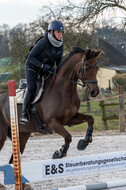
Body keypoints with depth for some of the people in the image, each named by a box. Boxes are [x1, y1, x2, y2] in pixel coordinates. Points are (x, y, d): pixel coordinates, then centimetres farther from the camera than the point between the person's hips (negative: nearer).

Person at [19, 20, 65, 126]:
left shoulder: (60, 45, -6)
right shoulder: (42, 43, -26)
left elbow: (59, 61, 7)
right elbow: (30, 57, -22)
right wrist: (42, 65, -31)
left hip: (47, 70, 7)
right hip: (33, 68, -7)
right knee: (31, 88, -26)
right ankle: (25, 113, -17)